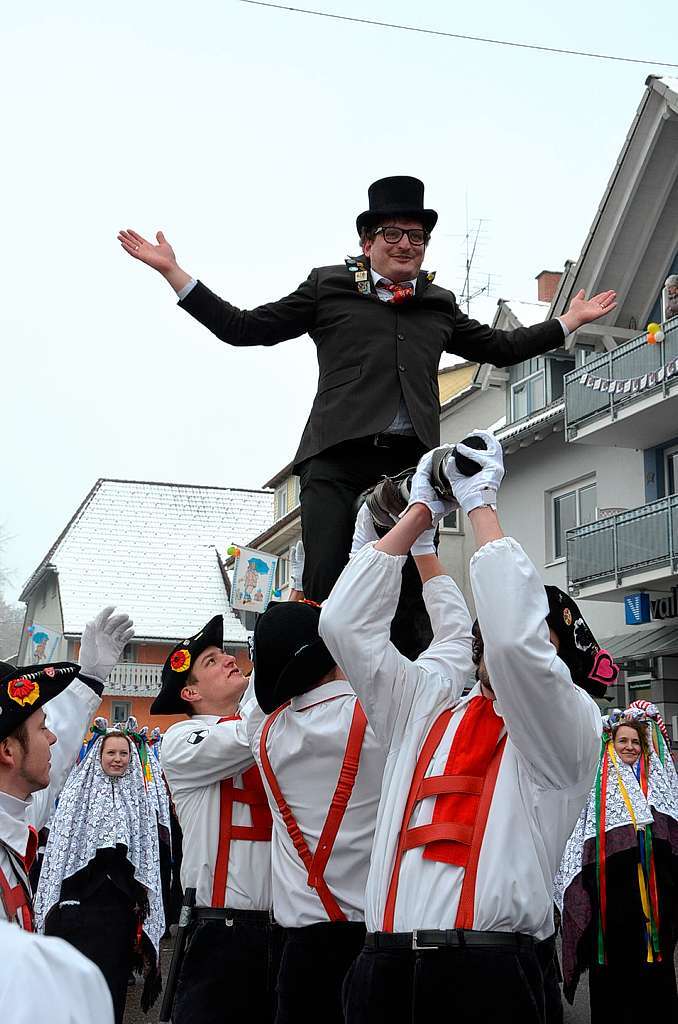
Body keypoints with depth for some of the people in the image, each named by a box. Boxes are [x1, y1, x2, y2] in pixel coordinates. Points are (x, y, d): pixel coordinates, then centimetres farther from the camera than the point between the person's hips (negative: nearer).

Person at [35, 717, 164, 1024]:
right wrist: (52, 901, -4)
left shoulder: (139, 797, 10)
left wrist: (144, 897, 6)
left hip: (122, 903, 2)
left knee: (115, 974, 4)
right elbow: (58, 844, 1)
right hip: (79, 898, -2)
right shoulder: (77, 791, 4)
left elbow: (149, 853, 11)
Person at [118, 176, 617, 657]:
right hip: (338, 457, -2)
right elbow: (243, 327, 17)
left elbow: (501, 347, 37)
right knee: (325, 590, -12)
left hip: (414, 460, 3)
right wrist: (172, 271, 14)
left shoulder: (440, 304, 25)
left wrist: (571, 320, 39)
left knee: (414, 596, -4)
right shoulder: (328, 287, 16)